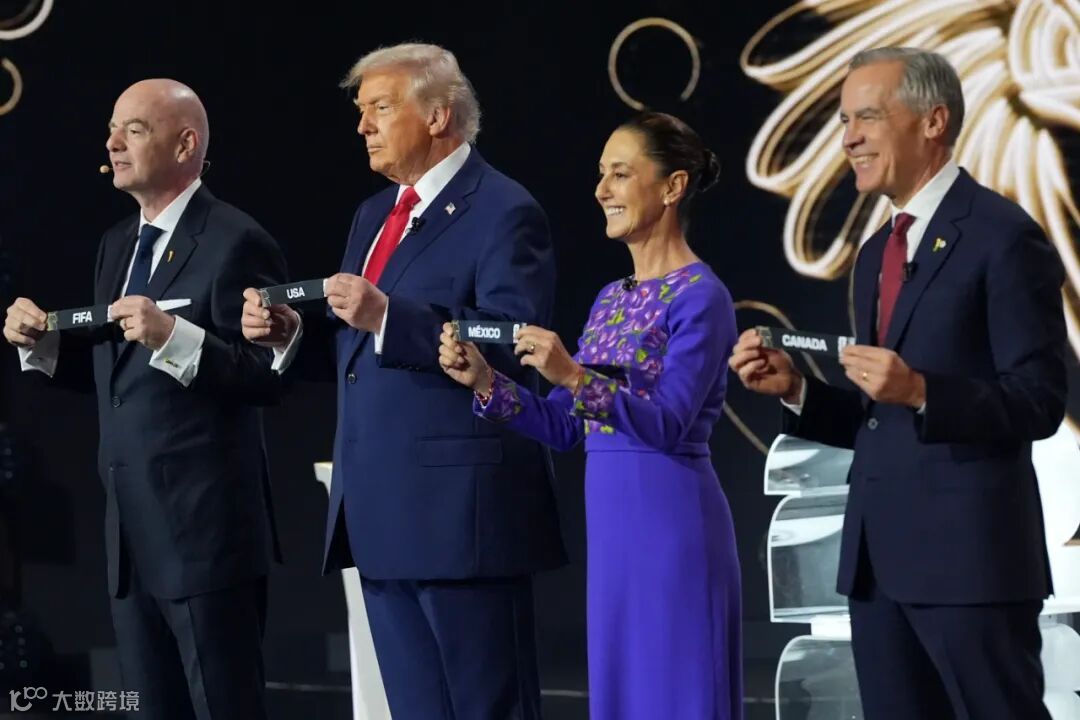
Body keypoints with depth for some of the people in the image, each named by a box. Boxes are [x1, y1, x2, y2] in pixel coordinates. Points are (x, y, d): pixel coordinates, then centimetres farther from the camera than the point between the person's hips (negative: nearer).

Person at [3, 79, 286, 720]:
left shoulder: (234, 242, -11)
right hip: (134, 528, 9)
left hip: (205, 526, -9)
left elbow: (268, 377, -18)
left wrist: (173, 337, -29)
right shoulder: (118, 244, 16)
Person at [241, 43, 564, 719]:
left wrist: (388, 317, -26)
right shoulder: (375, 215, 19)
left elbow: (513, 347, -21)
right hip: (382, 511, 9)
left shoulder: (502, 213, -9)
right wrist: (292, 333, 2)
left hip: (459, 509, -9)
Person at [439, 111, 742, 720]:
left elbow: (668, 423, -18)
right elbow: (564, 428, 12)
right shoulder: (611, 298, 15)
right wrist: (483, 380, -1)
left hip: (671, 523, -8)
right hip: (612, 524, 8)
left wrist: (575, 377, -29)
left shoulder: (701, 296, -10)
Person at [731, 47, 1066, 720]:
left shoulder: (1003, 236, -8)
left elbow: (1039, 403, -13)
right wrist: (795, 387, 4)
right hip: (879, 553, 8)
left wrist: (919, 390, -25)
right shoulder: (877, 253, 18)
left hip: (969, 551, -8)